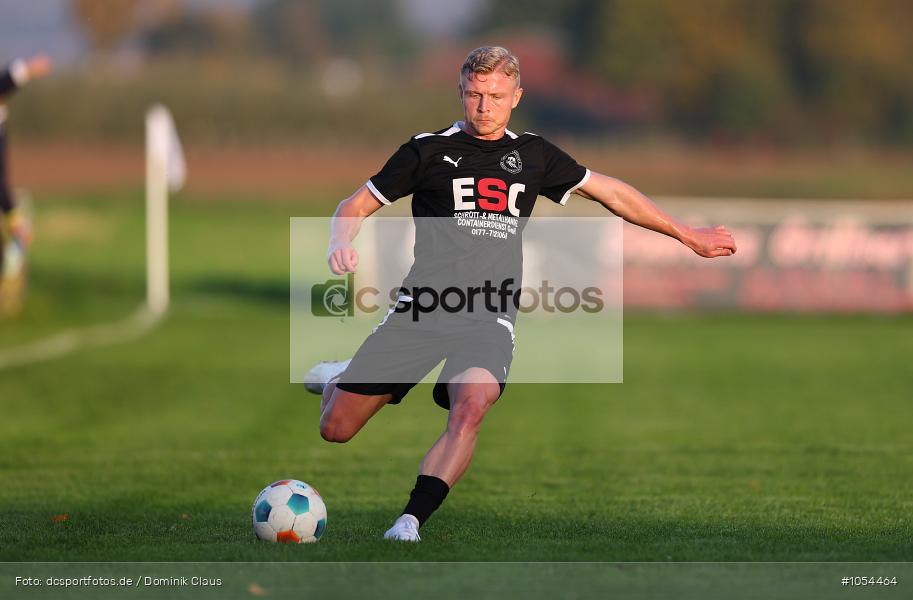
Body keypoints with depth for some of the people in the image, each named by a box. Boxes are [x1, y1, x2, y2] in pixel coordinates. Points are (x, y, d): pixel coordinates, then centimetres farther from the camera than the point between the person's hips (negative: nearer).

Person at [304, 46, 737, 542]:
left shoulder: (533, 155, 14)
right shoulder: (429, 150, 6)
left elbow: (609, 191, 25)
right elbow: (357, 205, 10)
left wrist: (687, 235, 29)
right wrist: (340, 245, -14)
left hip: (489, 320, 1)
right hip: (421, 310, -1)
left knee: (471, 407, -32)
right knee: (336, 428, -4)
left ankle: (412, 519, -32)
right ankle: (337, 380, 32)